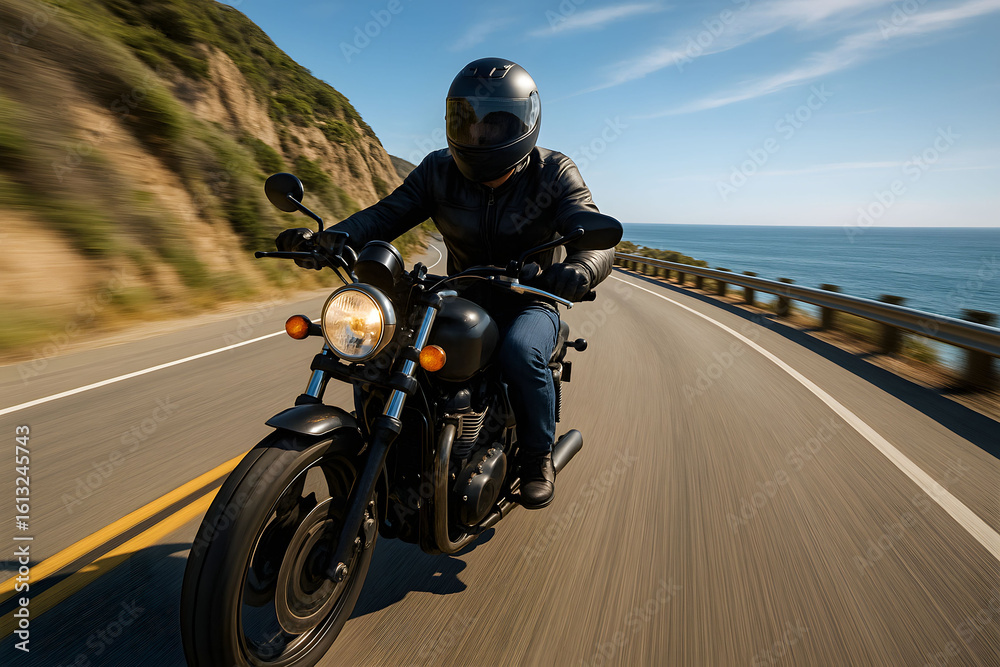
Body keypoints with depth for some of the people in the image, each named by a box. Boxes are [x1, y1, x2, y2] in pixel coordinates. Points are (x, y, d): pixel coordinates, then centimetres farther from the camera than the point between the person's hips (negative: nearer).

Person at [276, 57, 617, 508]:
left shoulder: (553, 174, -9)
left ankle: (538, 457, -7)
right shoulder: (439, 171, 0)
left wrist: (577, 272, -45)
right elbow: (386, 214, -5)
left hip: (529, 303, -3)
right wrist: (324, 239, -24)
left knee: (520, 353, -36)